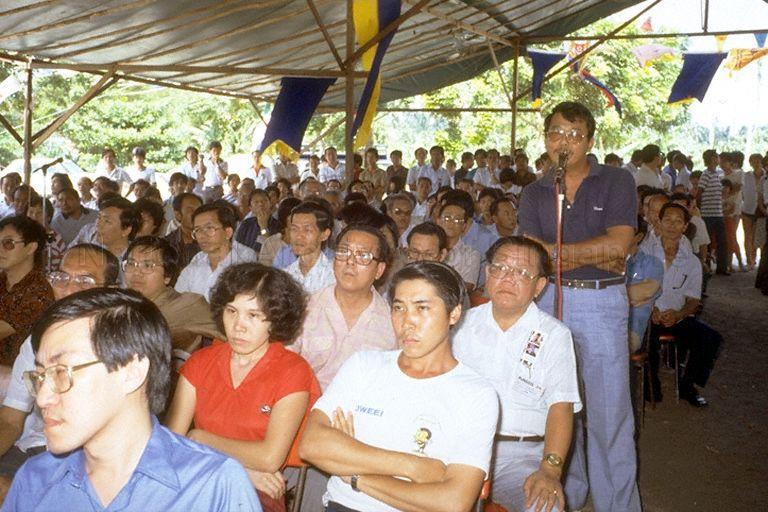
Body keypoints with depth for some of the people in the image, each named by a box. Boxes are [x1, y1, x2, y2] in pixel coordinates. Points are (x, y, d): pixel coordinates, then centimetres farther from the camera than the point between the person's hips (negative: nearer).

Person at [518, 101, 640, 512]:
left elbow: (618, 244, -12)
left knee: (609, 412, 0)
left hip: (601, 303, -3)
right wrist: (599, 256, -11)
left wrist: (556, 251, -10)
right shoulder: (534, 193, 9)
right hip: (549, 300, 3)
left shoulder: (617, 182, 1)